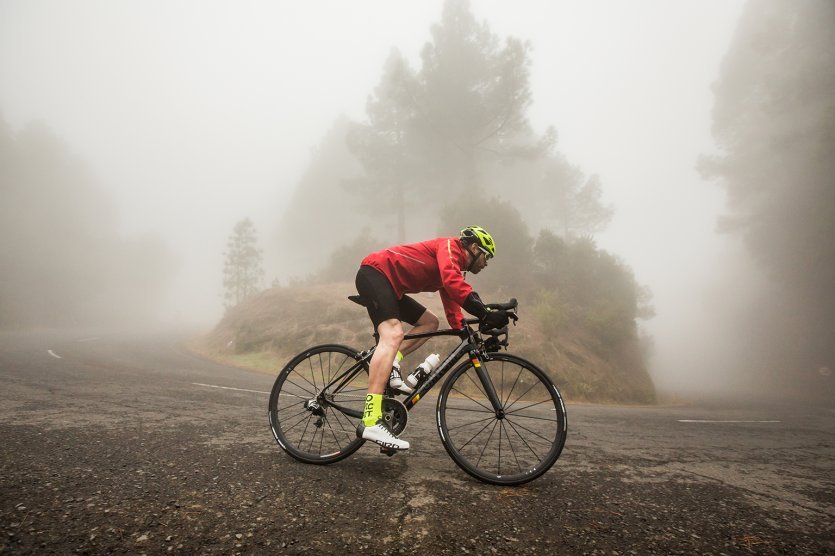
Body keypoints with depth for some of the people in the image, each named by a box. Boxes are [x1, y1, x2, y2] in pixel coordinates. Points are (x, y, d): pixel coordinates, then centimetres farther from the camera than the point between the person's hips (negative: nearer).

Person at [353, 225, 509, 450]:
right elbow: (453, 283, -28)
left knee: (430, 322, 13)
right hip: (374, 273, -10)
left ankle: (391, 364, -5)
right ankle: (371, 421, -36)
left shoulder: (454, 268, 21)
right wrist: (487, 315, -30)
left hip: (391, 287, 10)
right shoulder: (450, 247, -8)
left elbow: (453, 309, 22)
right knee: (393, 334, -28)